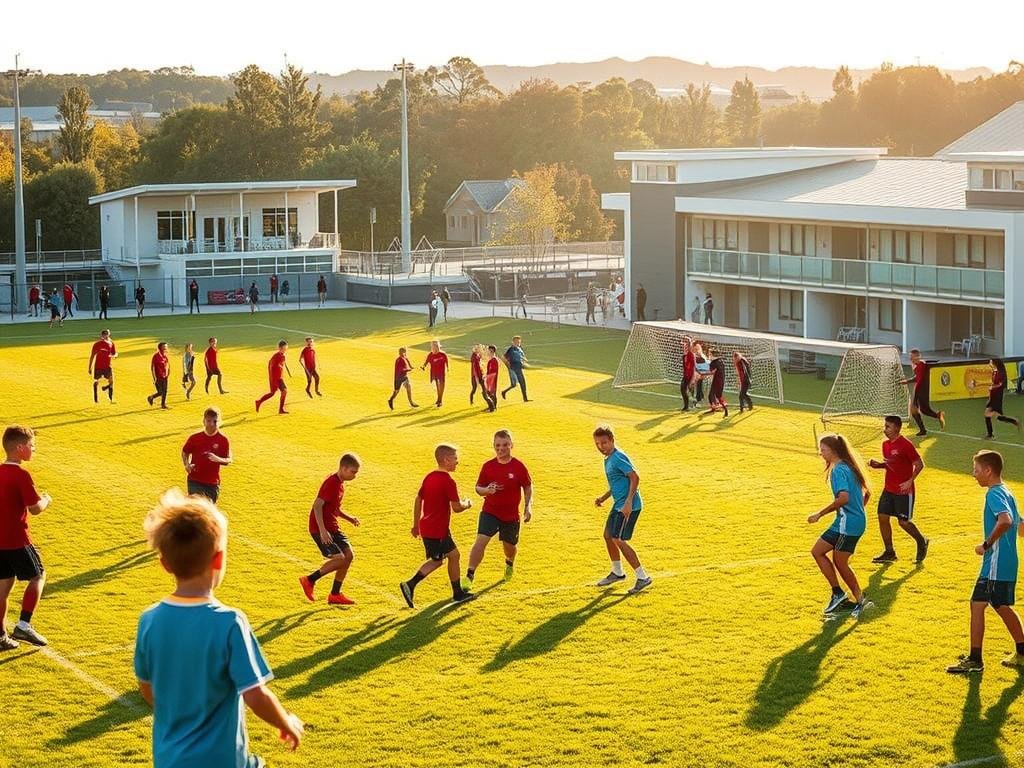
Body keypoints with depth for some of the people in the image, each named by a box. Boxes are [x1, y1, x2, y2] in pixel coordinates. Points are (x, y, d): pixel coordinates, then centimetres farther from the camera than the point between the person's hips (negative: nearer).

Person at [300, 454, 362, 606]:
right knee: (340, 559, -16)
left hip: (332, 528, 9)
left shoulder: (340, 483, 12)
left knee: (348, 555, 2)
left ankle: (335, 595, 10)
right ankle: (309, 580, 0)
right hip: (321, 529, -9)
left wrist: (348, 518, 10)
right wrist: (322, 530, -30)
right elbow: (317, 505, -25)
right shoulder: (331, 483, -18)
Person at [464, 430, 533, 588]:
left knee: (510, 546, 17)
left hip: (511, 515, 1)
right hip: (490, 512, 0)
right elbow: (478, 487, 5)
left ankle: (510, 564, 54)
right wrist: (486, 490, -18)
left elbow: (528, 487, 4)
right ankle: (469, 576, -16)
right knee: (481, 541, -19)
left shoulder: (519, 466, -8)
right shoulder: (488, 466, -5)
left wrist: (528, 506, -8)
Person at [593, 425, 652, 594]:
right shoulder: (608, 460, 14)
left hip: (628, 506, -10)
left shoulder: (617, 458, -17)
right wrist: (604, 498, 15)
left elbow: (635, 478, -23)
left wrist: (628, 502, -28)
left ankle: (642, 577, -6)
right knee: (608, 536, 18)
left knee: (618, 540, -11)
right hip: (618, 504, 10)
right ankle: (617, 572, 36)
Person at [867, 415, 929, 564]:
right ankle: (889, 553, 11)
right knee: (882, 517, 1)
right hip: (889, 489, 7)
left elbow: (919, 464, -13)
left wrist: (910, 481, -20)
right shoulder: (885, 444, 7)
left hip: (904, 490, -7)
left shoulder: (905, 445, -16)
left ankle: (922, 543, 24)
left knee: (904, 522, -2)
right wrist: (877, 465, 0)